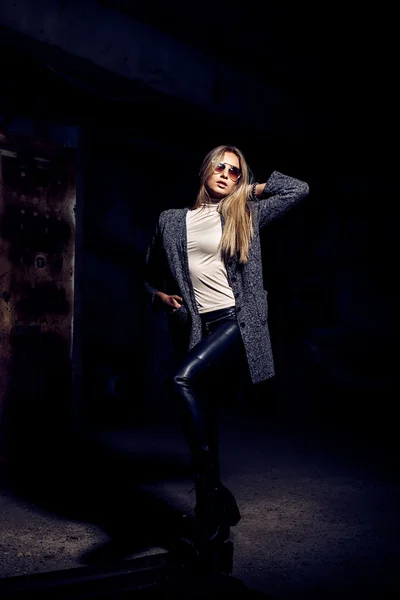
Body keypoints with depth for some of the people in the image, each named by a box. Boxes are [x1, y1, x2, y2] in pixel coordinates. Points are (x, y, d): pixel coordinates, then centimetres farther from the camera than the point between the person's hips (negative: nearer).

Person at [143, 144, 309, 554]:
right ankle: (216, 506, 20)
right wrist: (159, 296, 5)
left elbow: (299, 189, 12)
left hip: (236, 322, -4)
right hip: (193, 328, 4)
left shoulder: (245, 215, 9)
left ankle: (208, 487, -19)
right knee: (201, 416, 4)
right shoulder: (171, 221, 14)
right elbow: (150, 275, 25)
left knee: (184, 380, -29)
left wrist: (251, 190, 13)